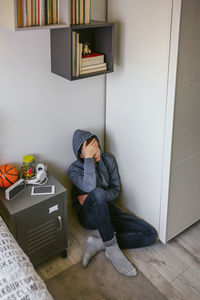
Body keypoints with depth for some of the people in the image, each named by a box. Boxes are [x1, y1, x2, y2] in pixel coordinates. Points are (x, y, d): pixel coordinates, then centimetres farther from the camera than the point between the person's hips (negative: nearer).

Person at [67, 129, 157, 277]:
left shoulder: (108, 160, 1)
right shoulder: (74, 169, -10)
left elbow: (116, 189, 3)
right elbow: (90, 188, -30)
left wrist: (93, 197, -14)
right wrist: (89, 158, -27)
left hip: (107, 209, 5)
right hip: (90, 214, -4)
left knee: (151, 234, -12)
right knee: (98, 193, -41)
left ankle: (98, 243, -16)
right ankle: (112, 248, -30)